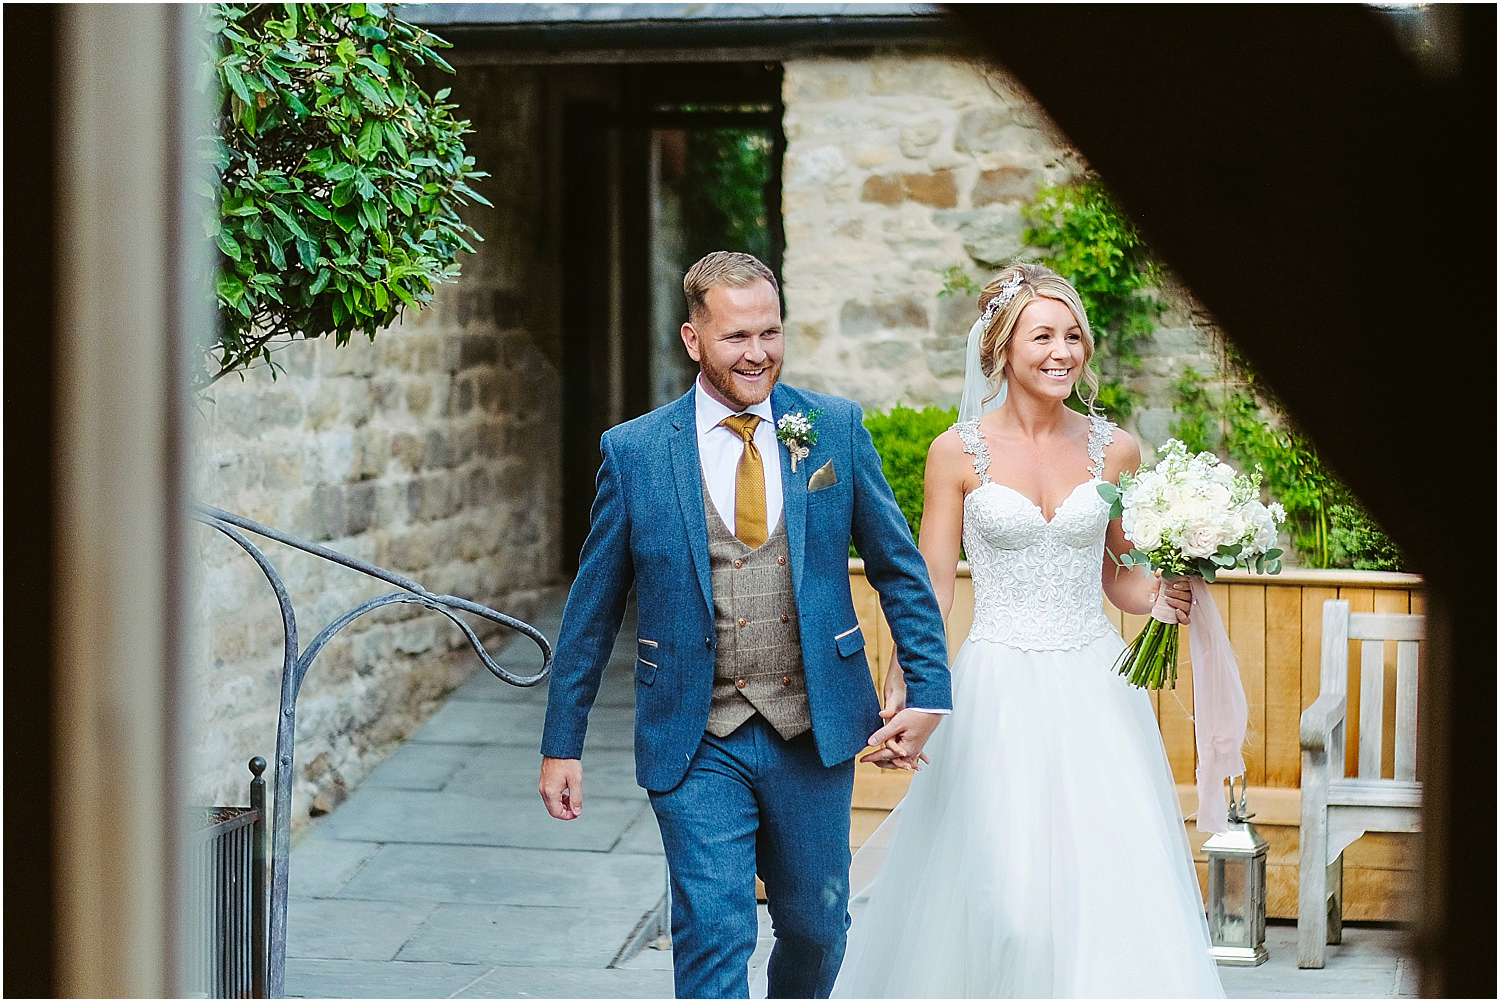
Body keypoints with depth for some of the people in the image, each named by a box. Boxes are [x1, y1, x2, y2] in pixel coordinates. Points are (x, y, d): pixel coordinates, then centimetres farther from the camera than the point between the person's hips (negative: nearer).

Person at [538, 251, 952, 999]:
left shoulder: (835, 429, 0)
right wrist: (561, 745, 3)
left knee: (816, 927, 15)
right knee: (714, 936, -8)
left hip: (813, 734, 2)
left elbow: (898, 567, 6)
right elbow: (592, 608, 3)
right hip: (698, 743, -2)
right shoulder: (634, 452, -3)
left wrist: (928, 692, -1)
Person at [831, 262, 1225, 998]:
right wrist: (903, 695, -12)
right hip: (998, 688, -2)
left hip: (1094, 688, 2)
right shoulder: (959, 452, -2)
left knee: (1108, 885, -3)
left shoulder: (1113, 450, 5)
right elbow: (930, 590, -1)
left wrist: (1163, 598, -7)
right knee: (1002, 890, -5)